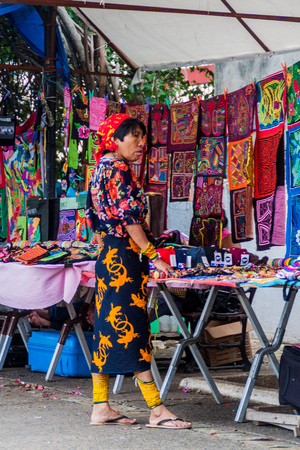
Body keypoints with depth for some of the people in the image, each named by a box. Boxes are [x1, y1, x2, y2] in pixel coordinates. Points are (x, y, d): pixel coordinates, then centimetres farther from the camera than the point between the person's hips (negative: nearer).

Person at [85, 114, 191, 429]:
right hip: (125, 257, -10)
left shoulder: (101, 169, 17)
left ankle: (101, 408, 11)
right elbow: (128, 218, -18)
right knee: (132, 330, -9)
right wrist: (153, 255, -16)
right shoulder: (118, 170, -12)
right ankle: (157, 411, -8)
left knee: (108, 328, 9)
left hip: (107, 258, 10)